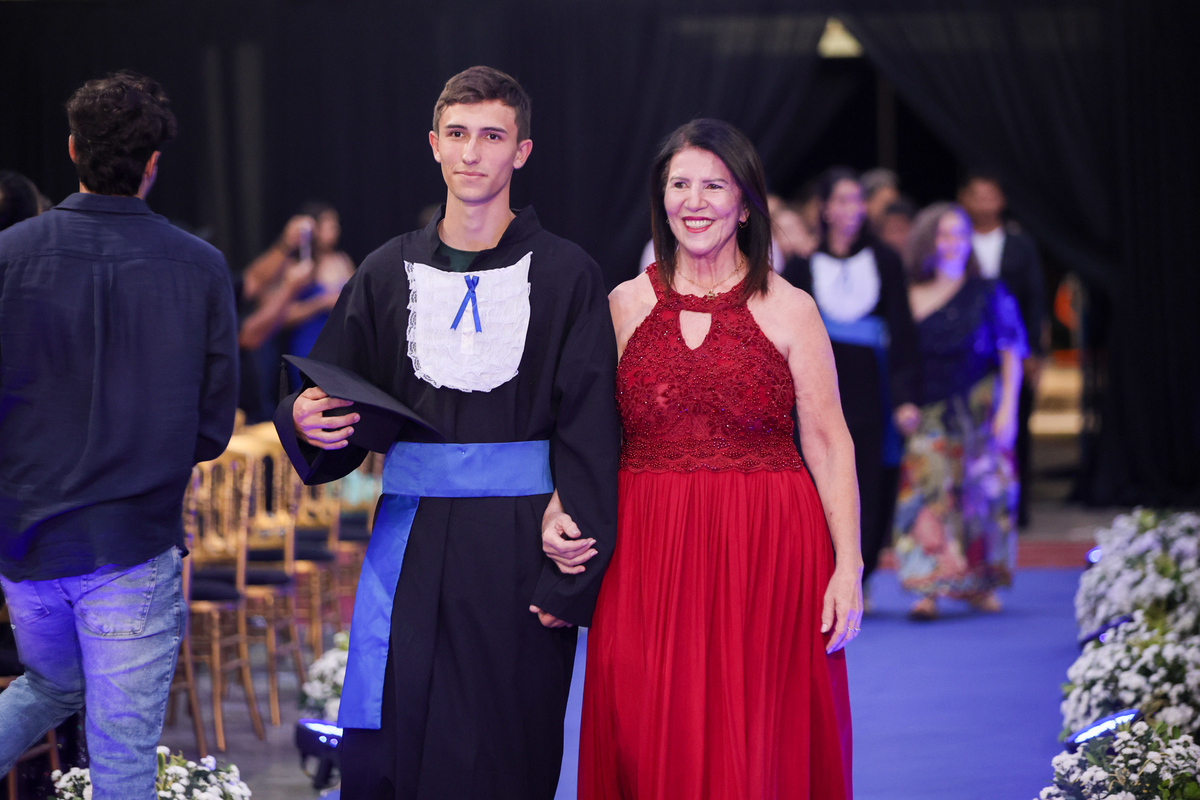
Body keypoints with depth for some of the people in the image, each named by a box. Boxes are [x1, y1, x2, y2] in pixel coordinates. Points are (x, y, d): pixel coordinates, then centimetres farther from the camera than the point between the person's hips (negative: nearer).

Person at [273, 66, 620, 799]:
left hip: (520, 549, -2)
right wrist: (308, 423, -12)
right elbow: (341, 404, 12)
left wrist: (571, 577, -12)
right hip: (411, 539, 3)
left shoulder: (566, 276, 1)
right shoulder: (390, 273, 11)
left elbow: (590, 432, -4)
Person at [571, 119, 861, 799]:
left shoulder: (789, 309, 1)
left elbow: (830, 443, -1)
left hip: (766, 556, -2)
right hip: (649, 556, 2)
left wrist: (848, 566, -8)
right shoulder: (626, 304, 8)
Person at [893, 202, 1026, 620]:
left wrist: (1007, 407, -7)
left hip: (978, 410, 0)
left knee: (981, 492, 0)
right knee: (927, 495, -12)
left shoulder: (988, 294, 4)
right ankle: (928, 589, -17)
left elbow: (1011, 352, 2)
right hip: (929, 415, 0)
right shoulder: (910, 299, 5)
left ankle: (981, 584, 12)